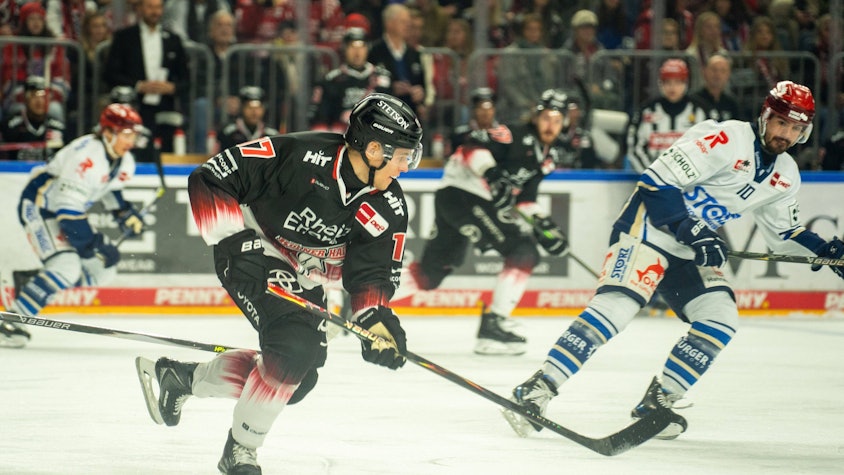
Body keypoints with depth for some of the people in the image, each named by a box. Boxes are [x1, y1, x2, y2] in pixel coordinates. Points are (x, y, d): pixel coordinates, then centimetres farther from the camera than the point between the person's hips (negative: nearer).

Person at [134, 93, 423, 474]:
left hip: (303, 278, 8)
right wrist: (237, 239, -29)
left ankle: (181, 376, 25)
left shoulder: (388, 209, -10)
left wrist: (377, 321, -21)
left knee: (299, 375, 4)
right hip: (252, 254, -8)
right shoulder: (300, 156, -27)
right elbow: (208, 181, -24)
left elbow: (372, 272, -3)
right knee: (295, 345, -25)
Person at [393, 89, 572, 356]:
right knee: (524, 253, -13)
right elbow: (474, 146, -23)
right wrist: (491, 172, -38)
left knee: (431, 273, 15)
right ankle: (493, 323, -12)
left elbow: (524, 196, 19)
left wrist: (543, 225, 7)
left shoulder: (550, 155, 15)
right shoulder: (517, 137, -12)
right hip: (460, 194, -10)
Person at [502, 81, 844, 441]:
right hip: (648, 226, -9)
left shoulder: (785, 176, 10)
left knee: (721, 319, -8)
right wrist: (692, 231, -26)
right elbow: (657, 181, -21)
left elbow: (784, 232, 24)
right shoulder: (726, 139, -17)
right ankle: (538, 390, -30)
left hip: (690, 250, 9)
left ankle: (658, 401, 1)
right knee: (618, 305, -25)